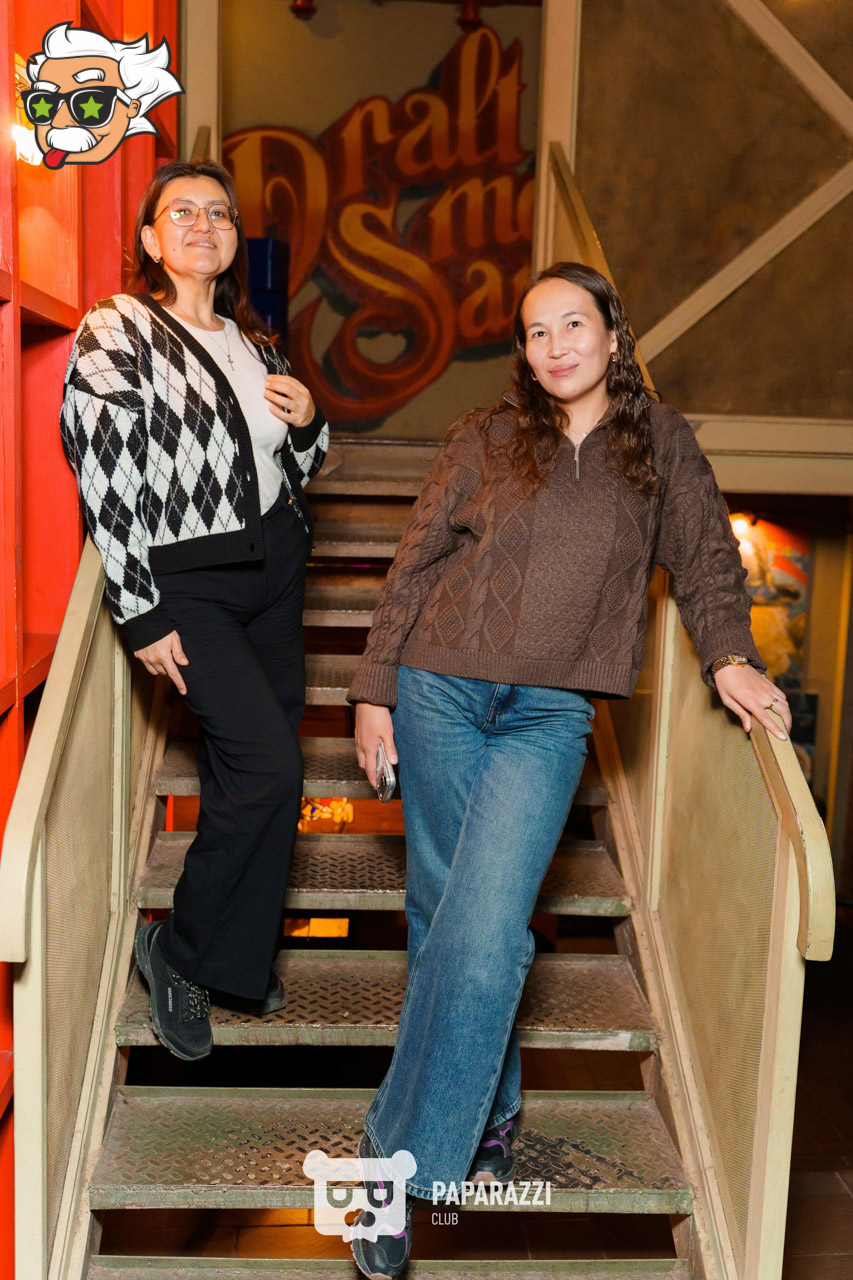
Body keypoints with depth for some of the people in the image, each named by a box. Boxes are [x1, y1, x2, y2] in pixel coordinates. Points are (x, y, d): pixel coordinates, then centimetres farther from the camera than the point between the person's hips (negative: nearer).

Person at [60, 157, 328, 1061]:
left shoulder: (253, 341, 15)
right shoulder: (115, 334, -5)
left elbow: (297, 468, 23)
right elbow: (105, 486, -12)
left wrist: (307, 420, 0)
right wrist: (143, 617, -15)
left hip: (273, 566, 7)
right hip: (186, 583, -6)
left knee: (243, 771, 10)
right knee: (269, 764, -16)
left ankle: (240, 957, 27)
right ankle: (179, 951, 5)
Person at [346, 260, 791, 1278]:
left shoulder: (660, 443, 9)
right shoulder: (486, 440, 6)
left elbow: (706, 560, 13)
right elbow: (414, 566, 7)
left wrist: (728, 656, -4)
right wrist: (374, 689, 4)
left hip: (549, 716, -1)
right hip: (439, 695, 2)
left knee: (482, 931, -13)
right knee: (446, 915, 6)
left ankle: (400, 1158, 1)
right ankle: (488, 1111, 28)